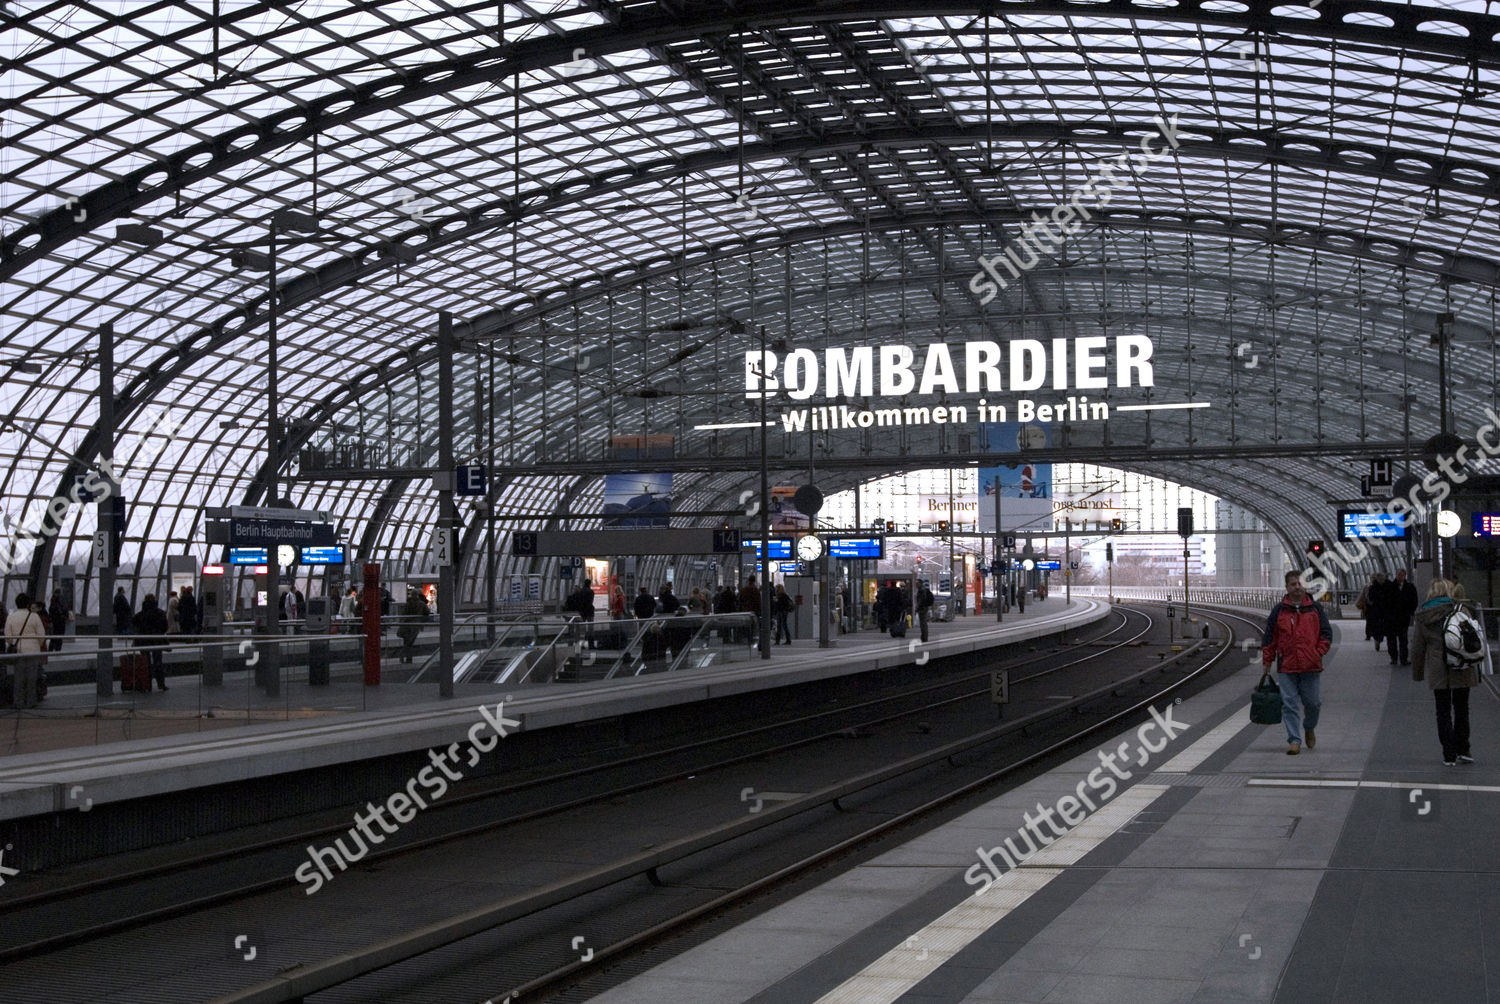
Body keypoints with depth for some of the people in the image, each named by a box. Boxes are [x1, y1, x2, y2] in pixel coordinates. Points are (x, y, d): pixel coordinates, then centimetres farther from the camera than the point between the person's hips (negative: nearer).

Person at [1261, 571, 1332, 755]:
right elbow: (1269, 638, 7)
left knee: (1313, 703, 6)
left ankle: (1309, 729, 34)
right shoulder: (1279, 611, 5)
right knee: (1289, 704, -3)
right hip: (1286, 668, 0)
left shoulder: (1315, 608, 7)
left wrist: (1319, 653, -3)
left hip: (1311, 667, 0)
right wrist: (1267, 662, 4)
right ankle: (1294, 740, 1)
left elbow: (1326, 634, 10)